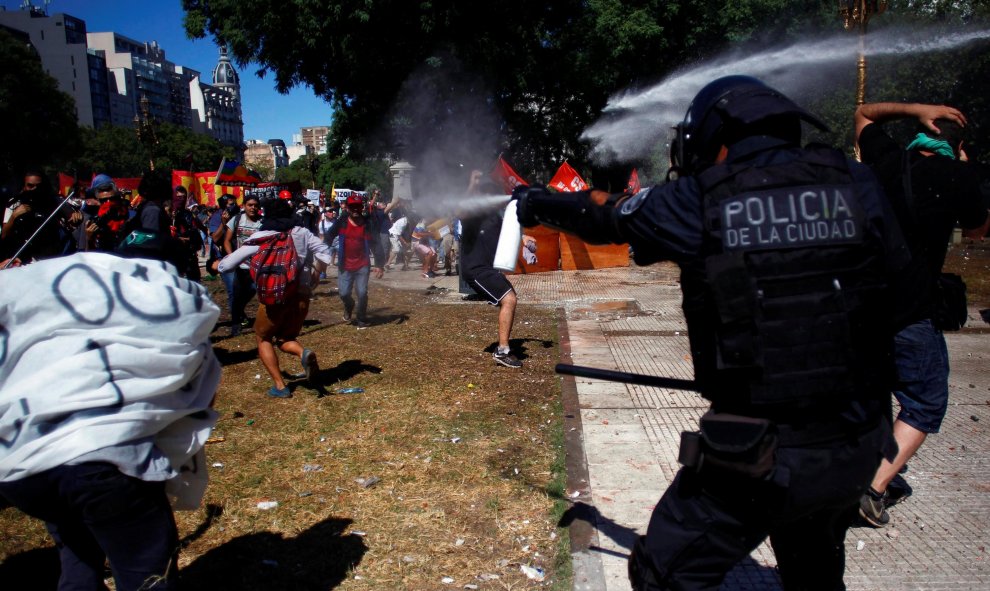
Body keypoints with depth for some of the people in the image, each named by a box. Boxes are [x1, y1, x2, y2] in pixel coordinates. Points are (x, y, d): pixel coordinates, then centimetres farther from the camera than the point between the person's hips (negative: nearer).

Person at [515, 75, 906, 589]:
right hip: (858, 449, 5)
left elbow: (602, 216, 7)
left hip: (760, 456, -5)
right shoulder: (854, 184, 0)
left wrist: (538, 203, 27)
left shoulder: (698, 200, -9)